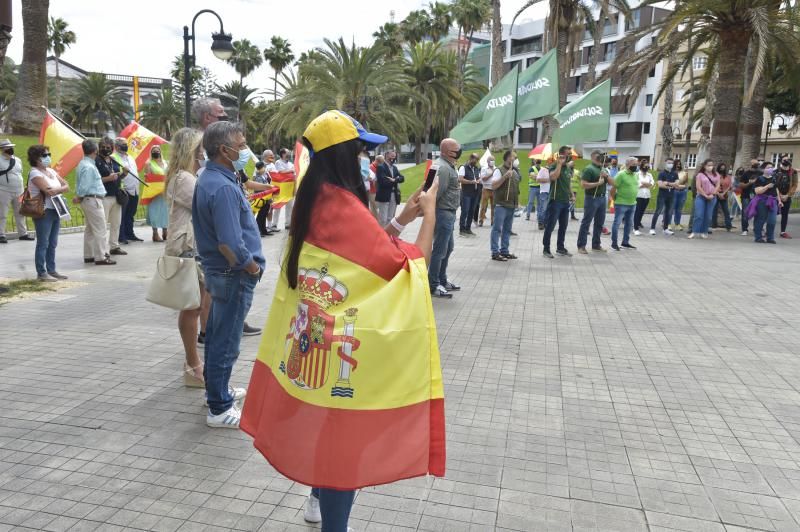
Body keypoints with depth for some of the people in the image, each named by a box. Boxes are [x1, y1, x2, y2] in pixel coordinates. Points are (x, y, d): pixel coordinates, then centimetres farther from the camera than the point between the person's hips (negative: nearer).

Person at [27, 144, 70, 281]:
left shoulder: (51, 171, 14)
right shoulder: (35, 173, -10)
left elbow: (67, 186, 11)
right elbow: (49, 191, -21)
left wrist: (56, 190, -7)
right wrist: (61, 189, -4)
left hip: (55, 211, 8)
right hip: (43, 212, -8)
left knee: (52, 243, 11)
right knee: (43, 243, -4)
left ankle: (51, 270, 18)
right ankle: (41, 273, 1)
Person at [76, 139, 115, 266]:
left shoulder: (83, 164, 13)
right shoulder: (89, 167, -19)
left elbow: (81, 184, 15)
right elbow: (84, 186, -19)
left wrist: (79, 197, 12)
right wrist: (79, 198, -5)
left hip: (88, 200, 10)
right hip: (93, 200, -10)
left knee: (90, 229, 16)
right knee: (100, 230, -6)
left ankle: (89, 255, 22)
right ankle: (101, 257, -4)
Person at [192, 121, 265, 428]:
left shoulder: (208, 180, 9)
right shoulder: (223, 188, -23)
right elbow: (230, 245, -29)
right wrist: (253, 267, -13)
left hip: (216, 270, 10)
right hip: (233, 276, -10)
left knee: (216, 336, 21)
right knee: (225, 343, 0)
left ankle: (216, 390, 37)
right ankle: (219, 410, 11)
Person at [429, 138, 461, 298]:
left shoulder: (447, 165, 15)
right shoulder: (443, 167, -19)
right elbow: (436, 193, -22)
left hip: (448, 213, 11)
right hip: (443, 213, -11)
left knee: (448, 248, 19)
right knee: (439, 250, -4)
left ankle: (442, 280, 30)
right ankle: (433, 285, 4)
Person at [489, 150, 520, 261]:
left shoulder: (515, 172, 16)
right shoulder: (499, 170, -7)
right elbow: (493, 186, -15)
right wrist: (505, 176, -23)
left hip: (512, 205, 8)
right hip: (501, 204, -8)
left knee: (507, 230, 11)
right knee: (497, 229, -6)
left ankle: (504, 251, 18)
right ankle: (495, 253, -6)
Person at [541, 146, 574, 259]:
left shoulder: (569, 168, 14)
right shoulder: (554, 166, -9)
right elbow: (553, 177, -30)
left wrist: (572, 194, 14)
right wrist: (560, 164, -23)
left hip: (566, 202, 8)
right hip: (555, 200, -8)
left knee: (563, 226, 13)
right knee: (550, 226, -4)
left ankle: (560, 248, 24)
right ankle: (546, 249, 2)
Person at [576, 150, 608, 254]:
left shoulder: (604, 169, 16)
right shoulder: (589, 169, -8)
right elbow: (583, 185, -17)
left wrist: (606, 176, -5)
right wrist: (598, 183, -18)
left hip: (602, 198, 8)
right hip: (592, 198, -8)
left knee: (599, 223, 11)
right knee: (586, 222, -4)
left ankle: (596, 245, 21)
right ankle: (581, 246, -1)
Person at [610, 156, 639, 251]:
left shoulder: (636, 175, 9)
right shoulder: (621, 174, -14)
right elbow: (613, 188, -13)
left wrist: (632, 199, 17)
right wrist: (615, 199, -5)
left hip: (632, 204, 8)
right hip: (621, 204, -8)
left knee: (629, 224, 14)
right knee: (617, 223, -1)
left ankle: (625, 242, 26)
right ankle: (614, 243, 7)